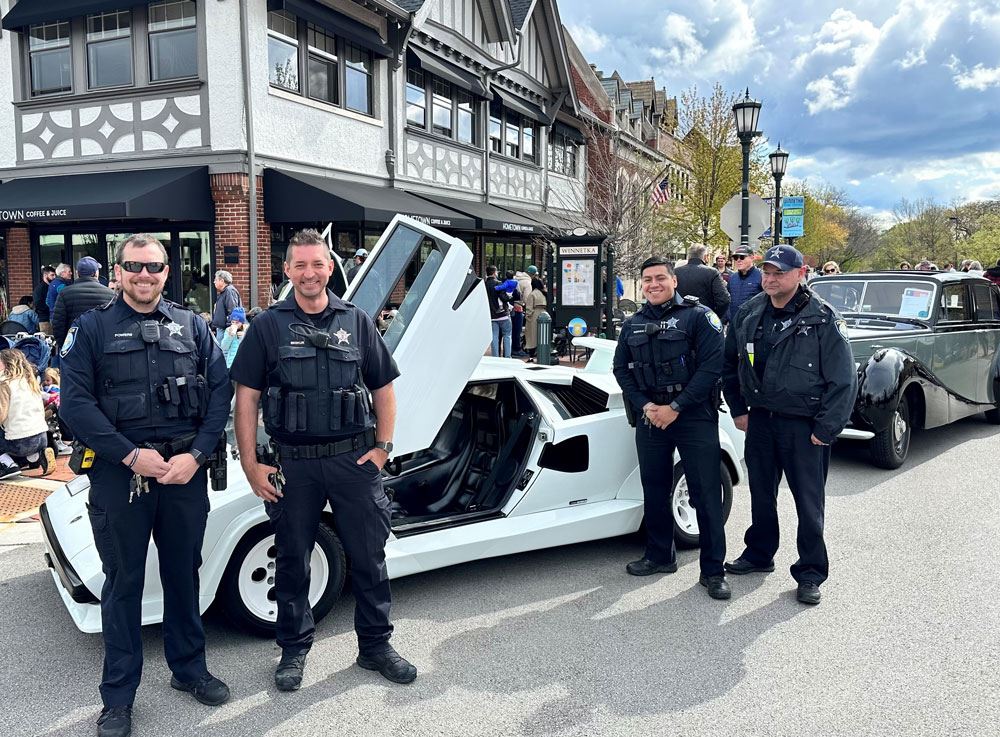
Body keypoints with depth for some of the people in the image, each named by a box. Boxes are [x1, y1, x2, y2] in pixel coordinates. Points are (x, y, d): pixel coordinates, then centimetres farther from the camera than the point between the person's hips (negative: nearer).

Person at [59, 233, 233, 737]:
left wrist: (195, 455, -12)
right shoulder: (92, 327, 2)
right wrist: (131, 455, -15)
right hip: (119, 472, -2)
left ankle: (188, 669, 32)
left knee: (183, 572, 14)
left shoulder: (192, 326, 7)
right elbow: (75, 402, -6)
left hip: (184, 468, 2)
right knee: (123, 582, 8)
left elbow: (220, 392, 1)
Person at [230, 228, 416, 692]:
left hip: (354, 458, 1)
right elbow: (246, 399, 0)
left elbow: (383, 388, 9)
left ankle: (375, 645, 25)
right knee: (292, 561, 12)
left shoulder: (356, 322, 6)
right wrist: (251, 466, -5)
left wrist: (382, 447, 0)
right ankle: (294, 650, 30)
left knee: (368, 556, 8)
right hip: (294, 462, 0)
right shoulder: (268, 326, 1)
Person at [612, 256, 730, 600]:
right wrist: (644, 406, -5)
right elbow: (621, 369, 12)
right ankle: (659, 556, 29)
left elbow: (712, 366, -11)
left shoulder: (699, 316, -3)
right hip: (650, 418, 5)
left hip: (694, 417, -5)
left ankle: (713, 571, 7)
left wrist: (676, 408, -15)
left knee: (707, 494, -2)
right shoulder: (632, 325, 12)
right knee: (654, 491, 13)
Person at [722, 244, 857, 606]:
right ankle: (759, 554, 36)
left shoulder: (823, 319, -12)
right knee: (761, 492, 18)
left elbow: (844, 380, -11)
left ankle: (811, 574, 17)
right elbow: (730, 364, 15)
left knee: (808, 501, 4)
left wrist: (826, 429, -13)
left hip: (804, 426, -5)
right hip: (760, 419, 5)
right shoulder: (749, 314, 3)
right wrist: (739, 410, 10)